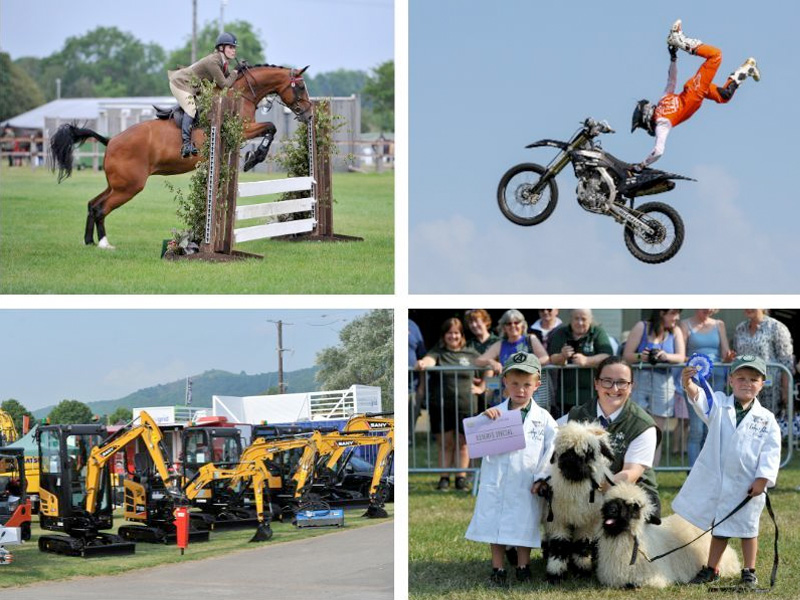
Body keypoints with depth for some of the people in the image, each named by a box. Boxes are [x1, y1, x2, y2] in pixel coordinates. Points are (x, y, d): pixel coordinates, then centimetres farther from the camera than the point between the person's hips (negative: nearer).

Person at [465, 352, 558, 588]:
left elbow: (551, 452, -2)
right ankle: (497, 569, 19)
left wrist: (542, 478, -10)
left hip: (526, 486, -1)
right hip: (495, 484, 1)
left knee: (524, 527, 6)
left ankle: (523, 567, 22)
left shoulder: (544, 419, 1)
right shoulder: (495, 414, 2)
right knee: (495, 524, 7)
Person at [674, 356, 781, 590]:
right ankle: (711, 570, 27)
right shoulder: (719, 406, -3)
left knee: (747, 528, 12)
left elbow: (771, 452, -6)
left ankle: (749, 572, 25)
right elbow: (700, 399, -22)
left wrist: (762, 479, -14)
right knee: (719, 527, 16)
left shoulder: (766, 419, -5)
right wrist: (689, 385, -43)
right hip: (715, 480, 1)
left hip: (747, 485, -1)